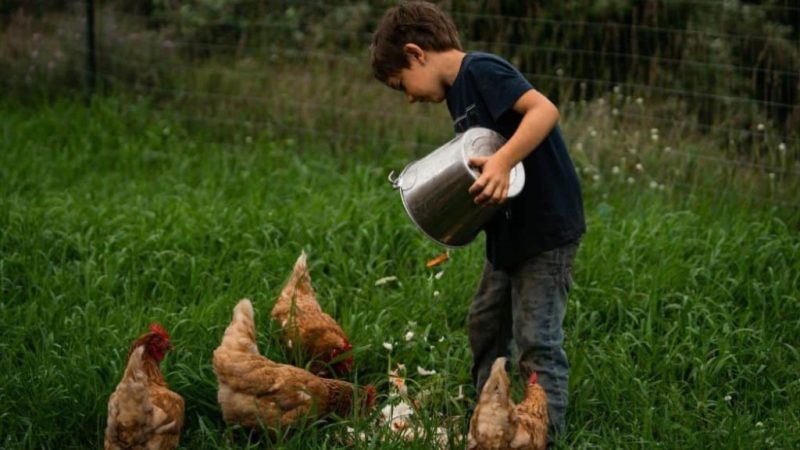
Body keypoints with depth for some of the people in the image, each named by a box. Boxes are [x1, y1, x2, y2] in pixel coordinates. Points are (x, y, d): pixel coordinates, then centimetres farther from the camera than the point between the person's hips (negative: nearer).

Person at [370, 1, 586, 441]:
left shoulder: (482, 71, -17)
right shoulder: (458, 91, 12)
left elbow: (544, 110, -30)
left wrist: (502, 161, -40)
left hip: (547, 226, -11)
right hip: (508, 230, 11)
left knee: (536, 340, -7)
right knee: (486, 326, 20)